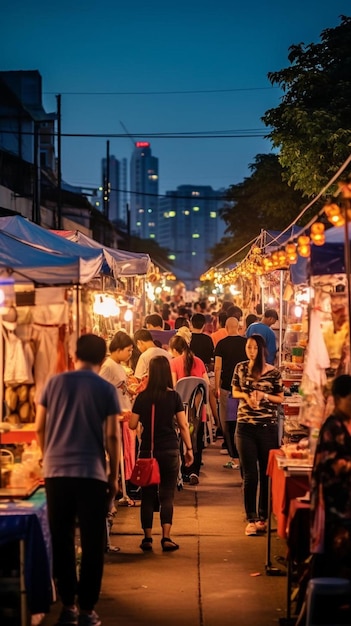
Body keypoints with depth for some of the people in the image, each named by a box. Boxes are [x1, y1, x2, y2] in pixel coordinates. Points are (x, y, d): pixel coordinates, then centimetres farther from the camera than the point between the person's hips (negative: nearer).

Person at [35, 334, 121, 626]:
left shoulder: (55, 382, 8)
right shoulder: (106, 389, 1)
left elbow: (40, 428, 9)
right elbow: (112, 436, -4)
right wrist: (113, 476, 4)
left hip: (56, 472, 2)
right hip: (92, 473, -2)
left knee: (61, 541, 11)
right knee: (92, 544, 5)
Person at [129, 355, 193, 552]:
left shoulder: (142, 397, -4)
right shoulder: (174, 396, -4)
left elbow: (132, 424, -1)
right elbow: (183, 425, -3)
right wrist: (189, 449, 5)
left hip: (148, 450, 1)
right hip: (170, 450, -1)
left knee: (148, 495, 8)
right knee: (167, 495, 4)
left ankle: (148, 539, 10)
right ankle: (166, 538, -2)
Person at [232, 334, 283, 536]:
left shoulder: (273, 372, -4)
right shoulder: (240, 368, 3)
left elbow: (280, 398, 3)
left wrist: (263, 395, -14)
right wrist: (246, 396, -8)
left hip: (268, 427, -1)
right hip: (245, 428, 1)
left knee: (267, 474, 5)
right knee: (249, 475, 1)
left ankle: (264, 518, 16)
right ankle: (251, 519, 6)